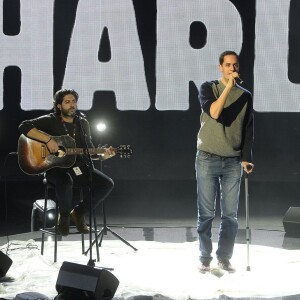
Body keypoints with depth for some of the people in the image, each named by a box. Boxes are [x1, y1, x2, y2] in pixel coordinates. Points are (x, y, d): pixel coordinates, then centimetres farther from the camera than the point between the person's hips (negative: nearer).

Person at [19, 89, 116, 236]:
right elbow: (24, 126, -16)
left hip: (79, 166, 5)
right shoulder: (50, 121, -3)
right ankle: (64, 214, -7)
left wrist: (102, 155, -2)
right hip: (56, 167, -5)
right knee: (65, 182, -40)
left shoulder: (83, 123, 13)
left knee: (107, 184, -14)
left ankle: (79, 211, 7)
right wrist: (48, 139, -24)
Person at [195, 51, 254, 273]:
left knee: (230, 214, 1)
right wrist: (229, 86, -20)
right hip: (207, 159, -2)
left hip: (233, 162, 2)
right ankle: (205, 258, 7)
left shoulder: (245, 96, 9)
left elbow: (248, 130, 10)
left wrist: (246, 158, 2)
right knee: (206, 213, -1)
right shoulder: (208, 88, 1)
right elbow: (214, 113, -17)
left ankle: (224, 257, 10)